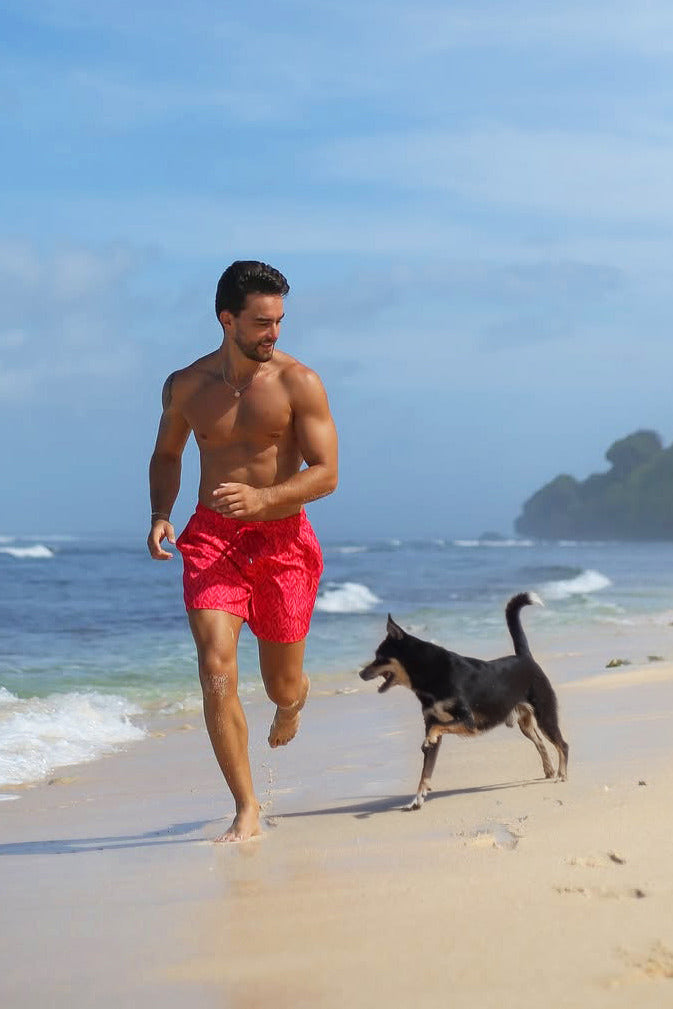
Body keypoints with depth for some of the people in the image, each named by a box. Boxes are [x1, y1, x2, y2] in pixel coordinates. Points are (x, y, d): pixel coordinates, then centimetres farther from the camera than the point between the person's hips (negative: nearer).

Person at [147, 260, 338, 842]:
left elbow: (326, 473, -10)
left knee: (282, 684, 11)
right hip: (212, 537, 1)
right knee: (216, 673, -16)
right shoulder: (186, 386, 2)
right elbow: (167, 455, 19)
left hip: (283, 539, -1)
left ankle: (293, 702, 52)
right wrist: (160, 516, 1)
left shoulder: (298, 383, -7)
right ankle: (247, 812, -7)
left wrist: (261, 498, -26)